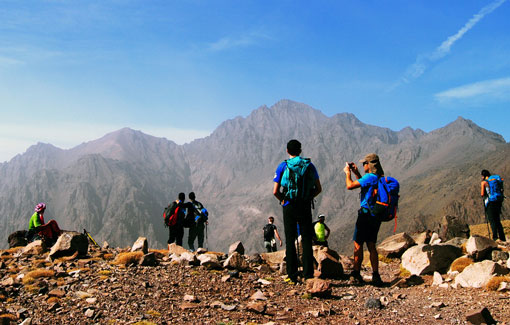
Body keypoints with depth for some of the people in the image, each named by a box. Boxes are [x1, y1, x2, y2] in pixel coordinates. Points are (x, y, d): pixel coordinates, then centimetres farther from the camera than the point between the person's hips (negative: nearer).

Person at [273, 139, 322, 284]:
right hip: (305, 207, 2)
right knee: (306, 240, 8)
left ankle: (292, 276, 5)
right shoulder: (309, 165, 5)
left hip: (289, 207, -2)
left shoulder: (282, 167, -3)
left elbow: (275, 191, -6)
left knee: (290, 241, 5)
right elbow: (318, 189, 6)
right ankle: (308, 274, 7)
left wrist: (283, 200, 10)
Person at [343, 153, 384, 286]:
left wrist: (347, 173, -1)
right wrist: (357, 173, 23)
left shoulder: (370, 177, -17)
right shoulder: (380, 178, 10)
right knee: (371, 245, 13)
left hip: (366, 214, -8)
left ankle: (356, 273, 10)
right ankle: (375, 275, 10)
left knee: (358, 244, 3)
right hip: (376, 215, 8)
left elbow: (350, 186, -18)